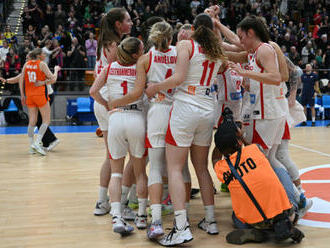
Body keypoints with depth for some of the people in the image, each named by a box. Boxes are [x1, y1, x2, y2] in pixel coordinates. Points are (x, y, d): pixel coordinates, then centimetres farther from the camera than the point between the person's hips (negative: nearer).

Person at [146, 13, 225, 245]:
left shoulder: (186, 45, -4)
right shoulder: (218, 52, 11)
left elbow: (179, 78, -15)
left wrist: (156, 87, -1)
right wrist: (214, 21, 37)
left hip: (185, 107, -6)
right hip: (208, 111, 6)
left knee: (175, 169, -4)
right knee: (202, 167, 17)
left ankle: (182, 227, -12)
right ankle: (210, 220, 20)